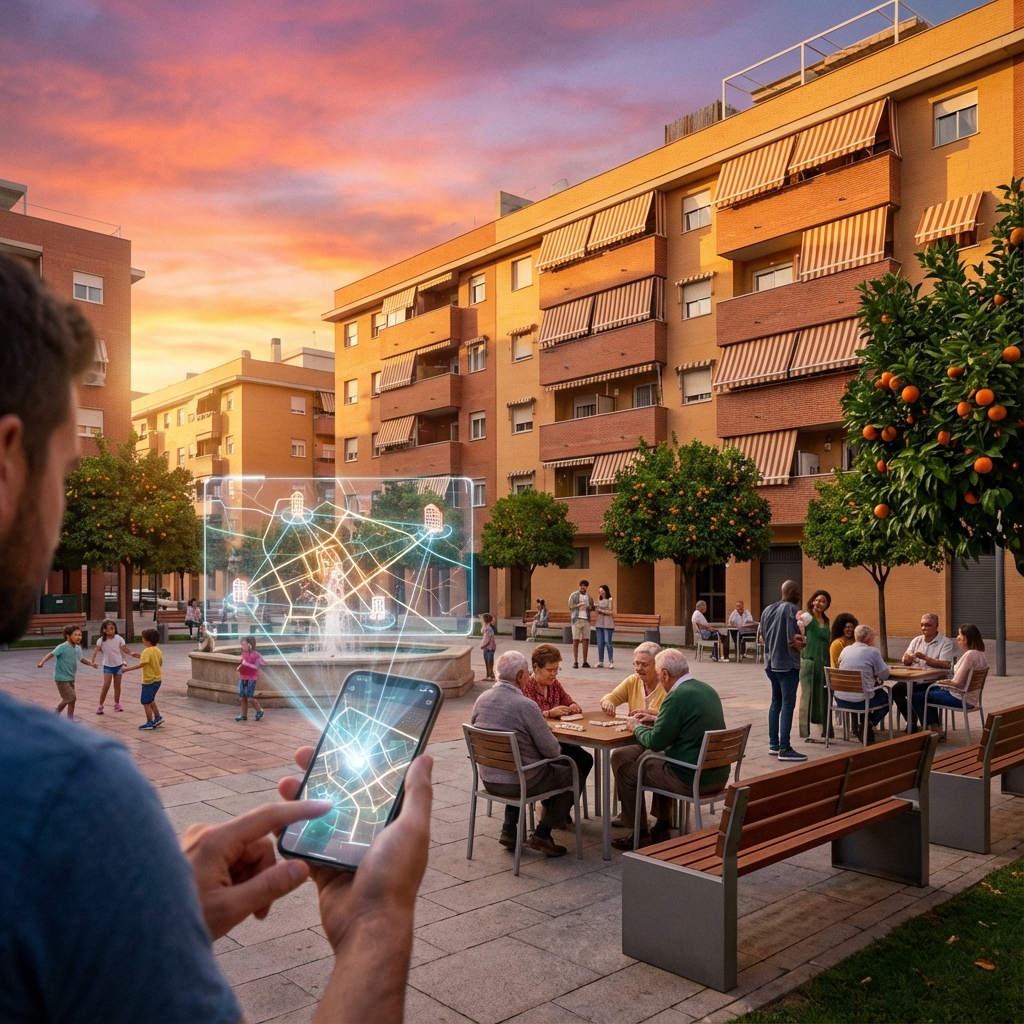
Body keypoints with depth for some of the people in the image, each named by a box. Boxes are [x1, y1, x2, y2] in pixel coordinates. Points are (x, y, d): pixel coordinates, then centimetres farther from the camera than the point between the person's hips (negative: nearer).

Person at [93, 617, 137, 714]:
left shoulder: (119, 638, -11)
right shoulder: (101, 640, -13)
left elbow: (125, 649, -11)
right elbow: (96, 650, -21)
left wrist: (131, 653, -30)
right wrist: (92, 660, -37)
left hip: (118, 665, 1)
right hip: (107, 666, -1)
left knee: (117, 685, 10)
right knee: (106, 685, -9)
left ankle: (117, 704, 23)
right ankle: (100, 706, 2)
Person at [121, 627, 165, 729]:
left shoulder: (147, 651, -18)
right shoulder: (158, 650, 6)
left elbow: (141, 664, -24)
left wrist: (127, 668, -20)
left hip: (149, 680, -9)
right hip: (157, 679, 9)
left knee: (146, 702, 2)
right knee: (150, 700, 24)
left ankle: (149, 723, 6)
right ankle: (157, 717, 25)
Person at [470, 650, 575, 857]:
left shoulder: (482, 699, -3)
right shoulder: (525, 705, -23)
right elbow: (551, 749, -17)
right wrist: (558, 750, 6)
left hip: (488, 780, 7)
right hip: (518, 782, -7)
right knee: (574, 776, 11)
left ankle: (509, 830, 28)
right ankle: (541, 834, 11)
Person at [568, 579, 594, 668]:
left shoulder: (589, 597, 14)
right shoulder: (574, 595, 2)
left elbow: (592, 608, 18)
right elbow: (570, 607, -5)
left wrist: (589, 607, -6)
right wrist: (578, 605, -24)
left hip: (586, 620, 4)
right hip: (577, 620, -4)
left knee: (586, 640, 2)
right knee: (576, 640, -2)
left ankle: (585, 662, 8)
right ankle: (575, 662, 1)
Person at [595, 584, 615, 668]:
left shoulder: (610, 600, -5)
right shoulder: (600, 600, 15)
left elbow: (612, 613, -8)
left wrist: (602, 611, -10)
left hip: (608, 624, -6)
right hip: (599, 623, 6)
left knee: (608, 642, -8)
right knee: (600, 643, 6)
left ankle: (611, 662, -2)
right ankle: (600, 662, 11)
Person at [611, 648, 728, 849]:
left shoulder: (677, 696, -19)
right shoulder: (707, 689, 8)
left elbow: (655, 742, -16)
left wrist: (637, 728, 3)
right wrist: (657, 719, 23)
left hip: (693, 780, -9)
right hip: (719, 775, 9)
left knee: (625, 771, 6)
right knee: (659, 762, 33)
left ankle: (640, 835, 18)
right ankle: (662, 829, 35)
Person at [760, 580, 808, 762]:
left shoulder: (767, 610, 11)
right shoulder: (791, 609, -13)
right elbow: (793, 641, -19)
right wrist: (802, 643, 0)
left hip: (771, 663, 8)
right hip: (787, 664, -8)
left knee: (776, 702, 16)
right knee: (787, 705, -4)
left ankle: (773, 745, 19)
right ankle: (784, 749, -3)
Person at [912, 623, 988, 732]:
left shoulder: (970, 654, -24)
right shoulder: (980, 654, 7)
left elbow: (957, 682, -21)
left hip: (961, 699, -10)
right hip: (971, 698, 10)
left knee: (917, 697, -4)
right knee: (932, 690, 31)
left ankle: (930, 729, 8)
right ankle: (935, 727, 26)